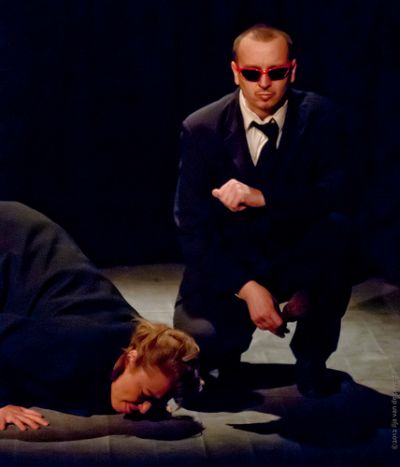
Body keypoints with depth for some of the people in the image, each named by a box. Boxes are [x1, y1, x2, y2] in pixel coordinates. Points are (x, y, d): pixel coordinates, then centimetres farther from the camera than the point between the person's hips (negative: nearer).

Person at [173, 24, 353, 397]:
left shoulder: (321, 117, -8)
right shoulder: (201, 129, -9)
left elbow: (338, 193, -20)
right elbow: (192, 226, -11)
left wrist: (262, 197, -35)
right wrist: (246, 287, -24)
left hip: (296, 258, 1)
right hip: (226, 262, 0)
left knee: (336, 227, -32)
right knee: (196, 342, -29)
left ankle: (311, 356, -9)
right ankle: (230, 343, 13)